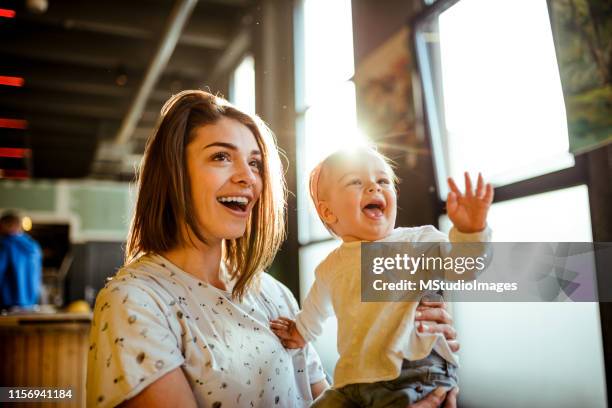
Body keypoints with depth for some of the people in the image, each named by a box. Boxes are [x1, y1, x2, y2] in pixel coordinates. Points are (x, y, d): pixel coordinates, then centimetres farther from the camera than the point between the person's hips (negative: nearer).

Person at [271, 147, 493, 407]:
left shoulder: (418, 241, -2)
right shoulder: (330, 268, 12)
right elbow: (316, 309, 32)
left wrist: (470, 232, -32)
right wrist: (301, 332, 45)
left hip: (416, 377, -4)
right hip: (351, 384, 5)